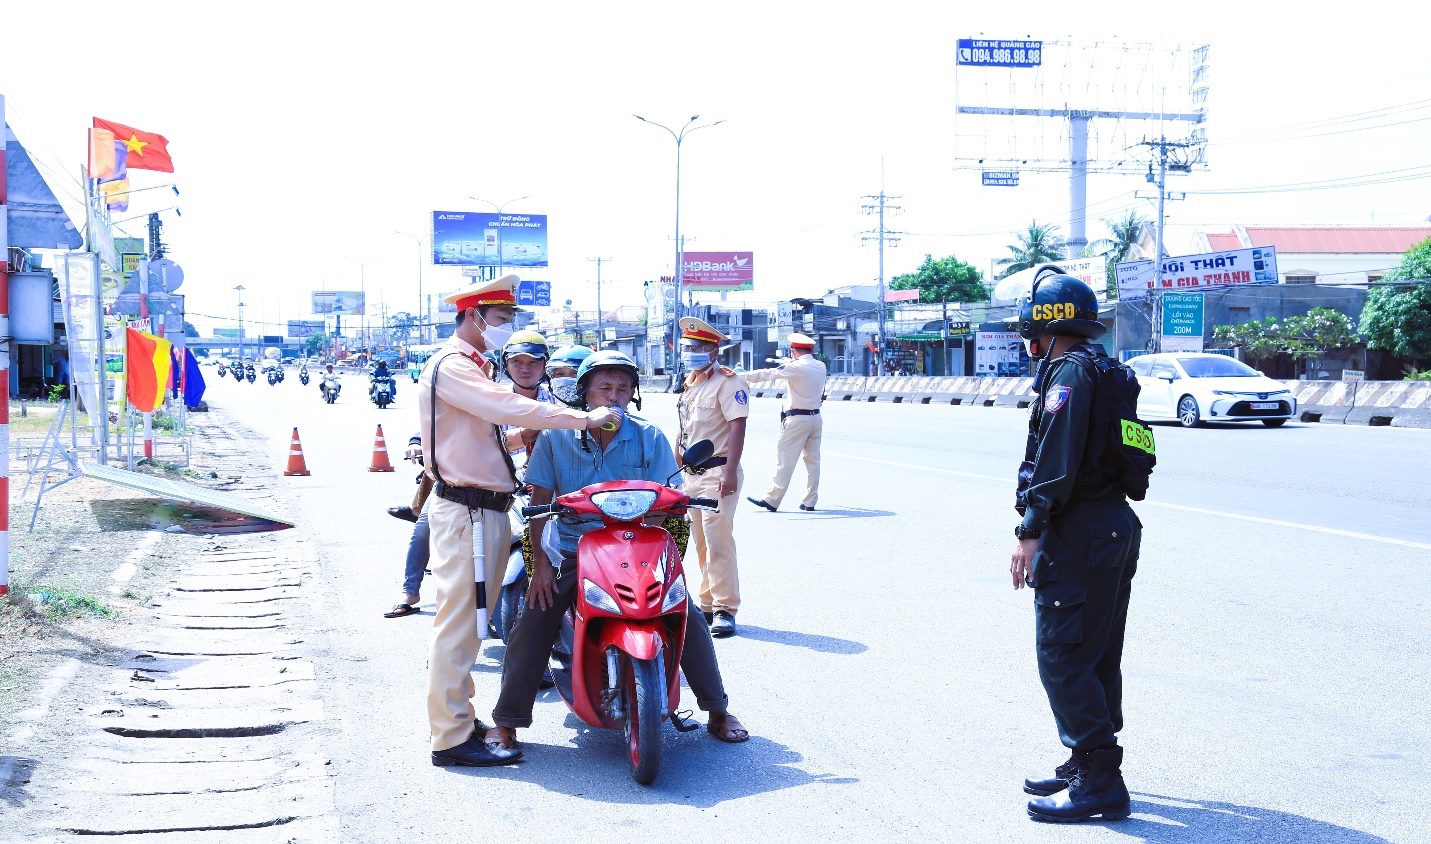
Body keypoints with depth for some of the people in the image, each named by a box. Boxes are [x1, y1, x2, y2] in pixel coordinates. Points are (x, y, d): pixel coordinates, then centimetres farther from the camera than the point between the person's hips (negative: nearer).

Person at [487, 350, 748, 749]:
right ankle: (506, 722, -1)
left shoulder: (650, 438, 0)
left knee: (689, 619, -11)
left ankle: (717, 711, 8)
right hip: (571, 551, 0)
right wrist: (541, 564, -10)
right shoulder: (556, 437, -2)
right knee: (532, 626, -17)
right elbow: (539, 503, -1)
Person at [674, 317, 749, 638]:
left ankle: (725, 608, -10)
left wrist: (730, 472, -24)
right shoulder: (688, 384, 17)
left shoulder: (728, 382, -10)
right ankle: (708, 604, 19)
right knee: (701, 543, 12)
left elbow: (737, 427, -17)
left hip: (717, 471, -9)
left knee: (717, 541, -13)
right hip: (692, 475, 9)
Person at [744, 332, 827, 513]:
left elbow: (768, 374, -13)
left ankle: (772, 500, -1)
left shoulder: (795, 367, -13)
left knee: (785, 460, -4)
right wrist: (787, 363, 39)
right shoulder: (820, 367, 6)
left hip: (798, 418, -7)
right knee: (812, 460, 11)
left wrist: (742, 377, -9)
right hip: (816, 417, 7)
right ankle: (810, 501, 13)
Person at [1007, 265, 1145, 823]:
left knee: (1063, 660, -7)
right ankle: (1089, 766, 26)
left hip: (1079, 536, -11)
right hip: (1116, 528, 11)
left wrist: (1031, 532, -20)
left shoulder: (1069, 370, -12)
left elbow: (1057, 462, -21)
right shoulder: (1103, 369, 19)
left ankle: (1100, 784, -5)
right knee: (1097, 660, 16)